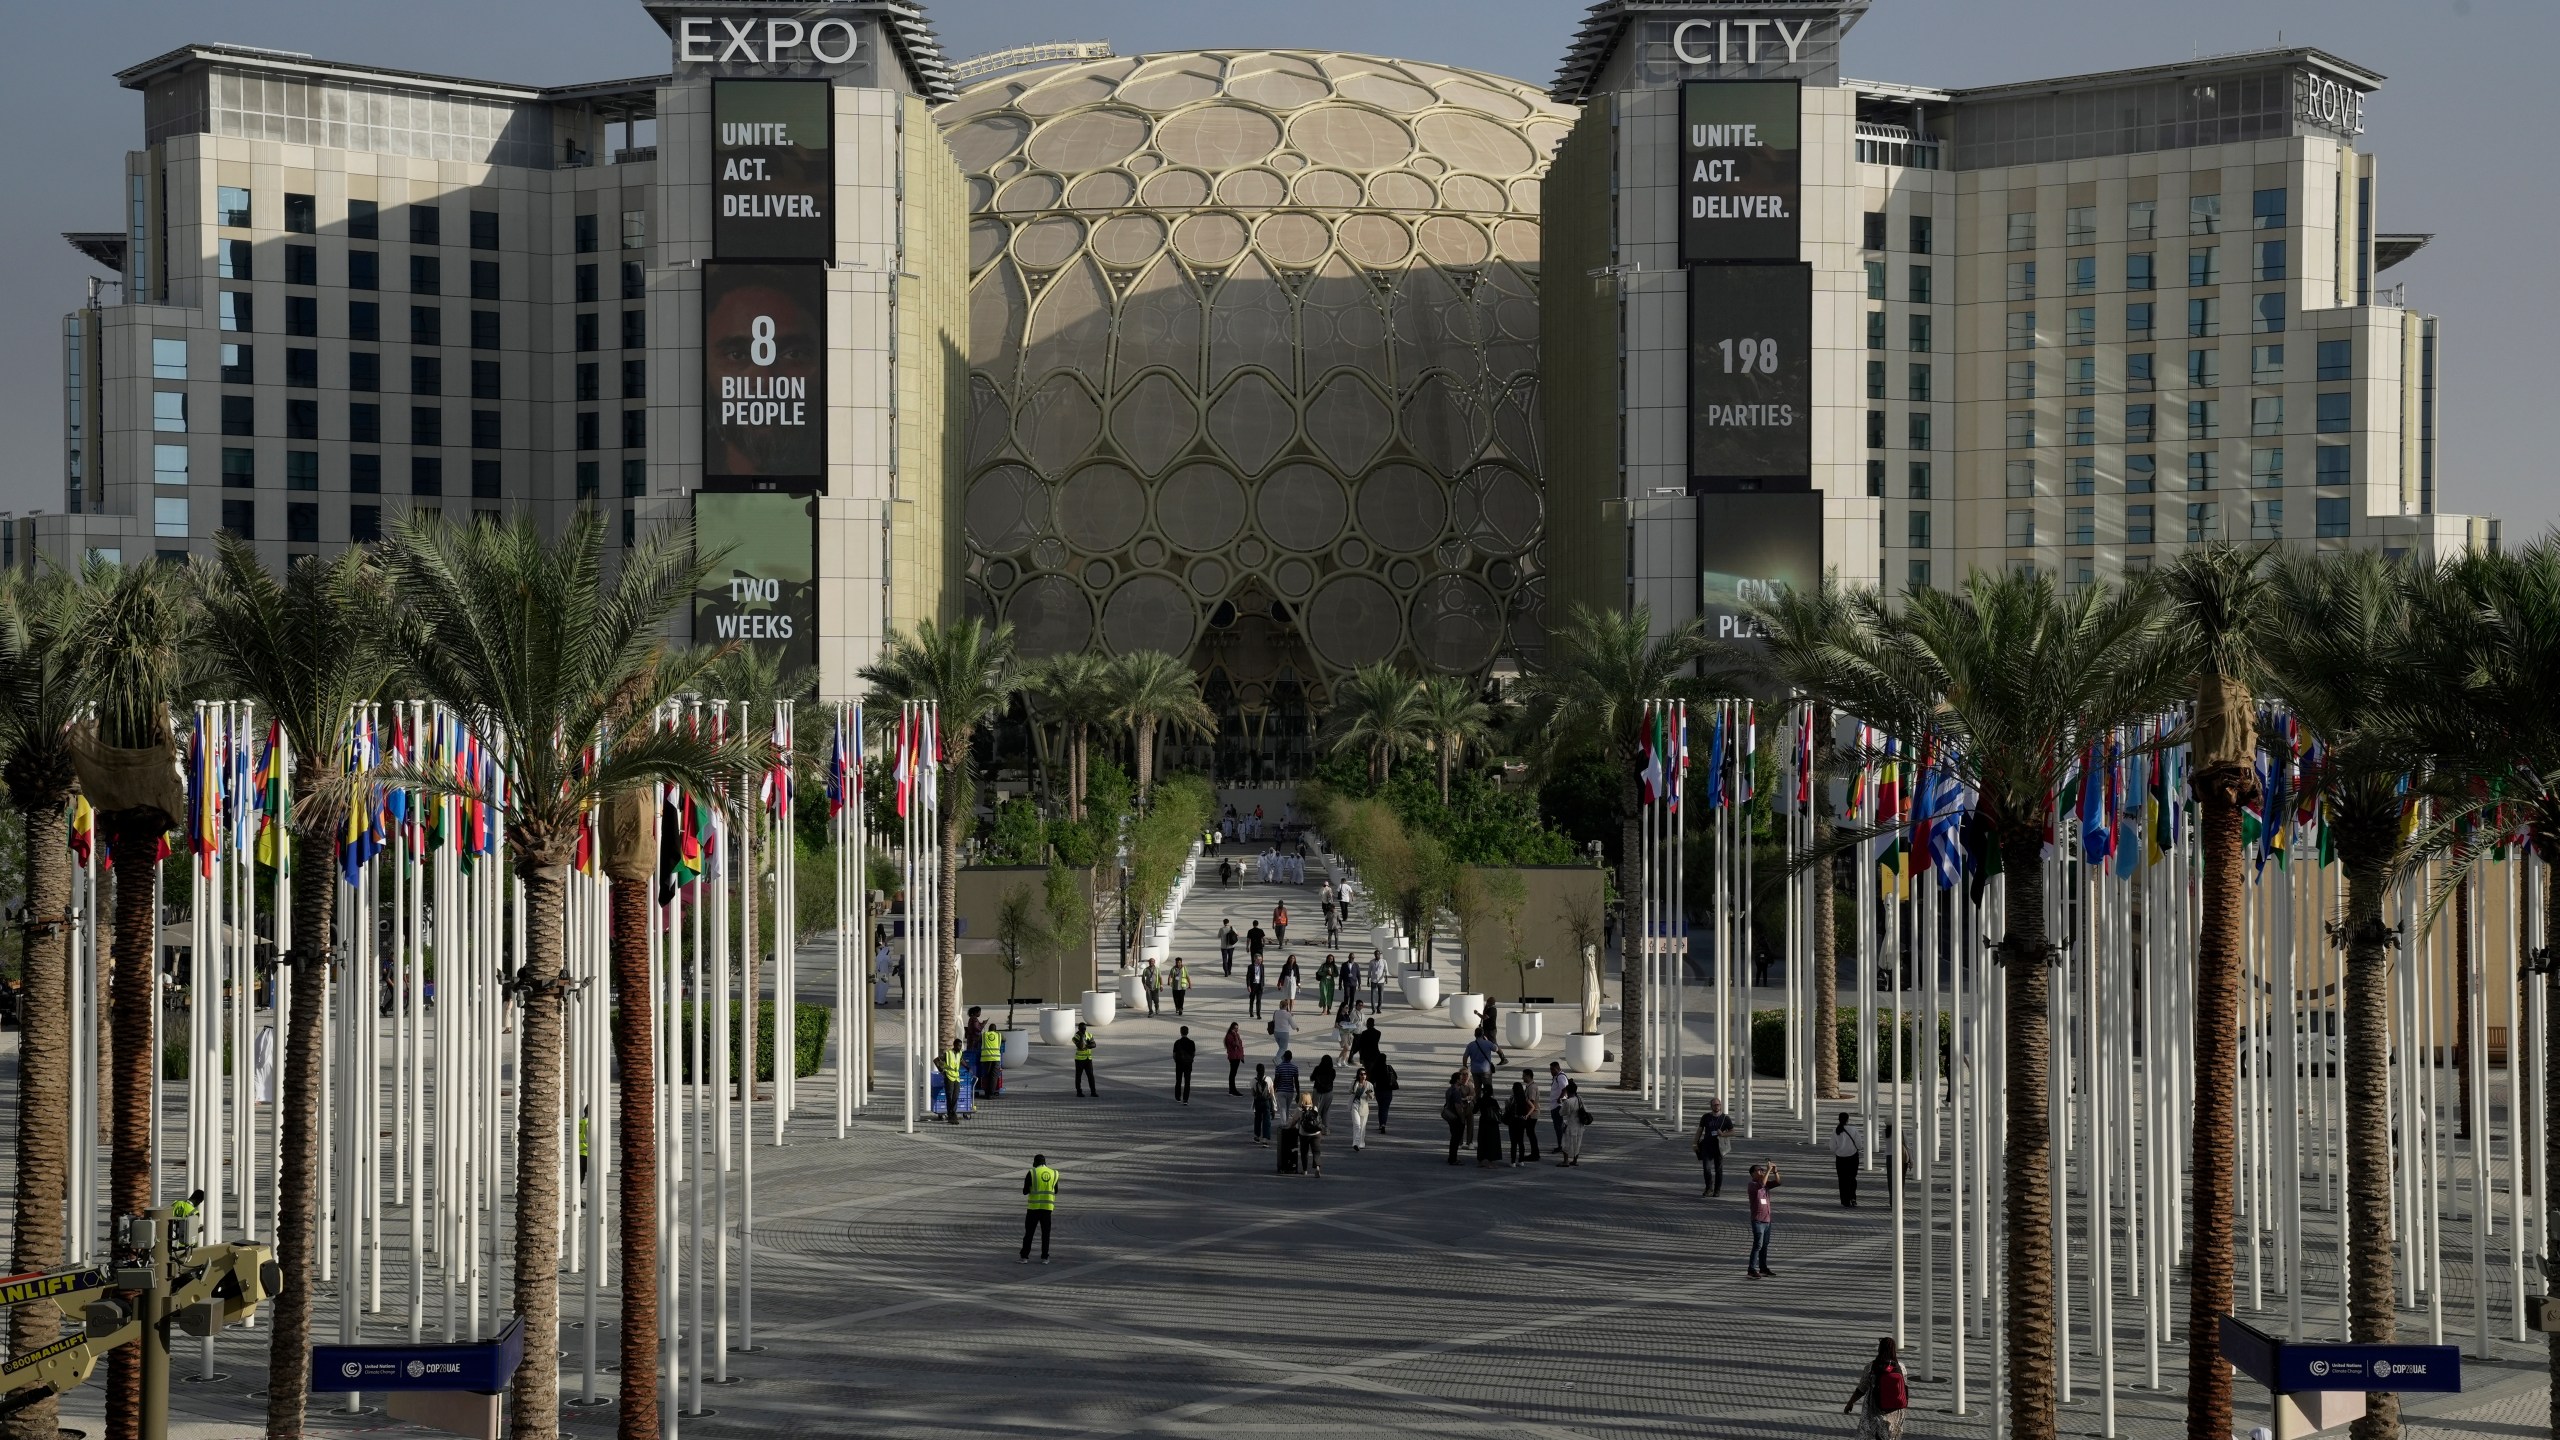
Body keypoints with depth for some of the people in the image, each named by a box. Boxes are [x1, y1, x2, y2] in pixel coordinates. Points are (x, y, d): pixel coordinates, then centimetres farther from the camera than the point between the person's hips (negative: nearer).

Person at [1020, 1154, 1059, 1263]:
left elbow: (1025, 1191, -2)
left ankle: (1025, 1257, 4)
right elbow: (1055, 1191, 16)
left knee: (1029, 1232, 7)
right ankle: (1044, 1258, 7)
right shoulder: (1054, 1173, 5)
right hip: (1047, 1207, 2)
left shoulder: (1031, 1173, -5)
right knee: (1045, 1233, 10)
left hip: (1034, 1206, -2)